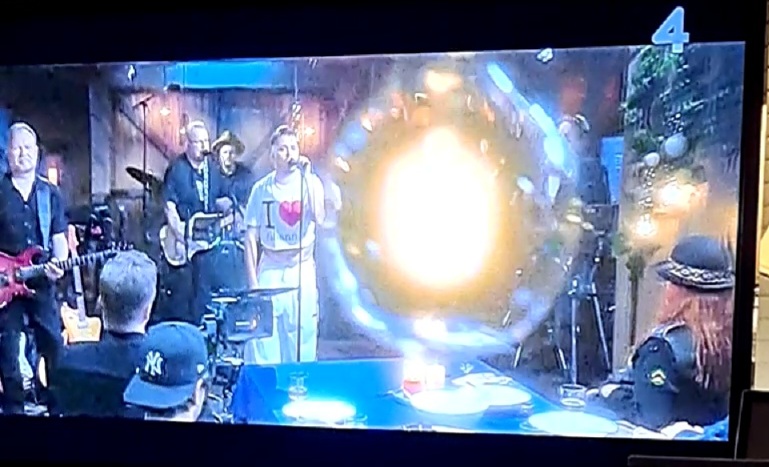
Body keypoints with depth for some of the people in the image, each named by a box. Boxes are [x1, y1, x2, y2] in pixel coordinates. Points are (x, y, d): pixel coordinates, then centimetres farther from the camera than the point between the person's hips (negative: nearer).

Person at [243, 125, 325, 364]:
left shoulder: (310, 182, 1)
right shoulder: (262, 189, 4)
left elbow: (319, 219, -17)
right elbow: (251, 237, 5)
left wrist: (307, 176, -17)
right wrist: (252, 280, -1)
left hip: (302, 270, 0)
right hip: (270, 271, 1)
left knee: (302, 337, 1)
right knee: (263, 341, -4)